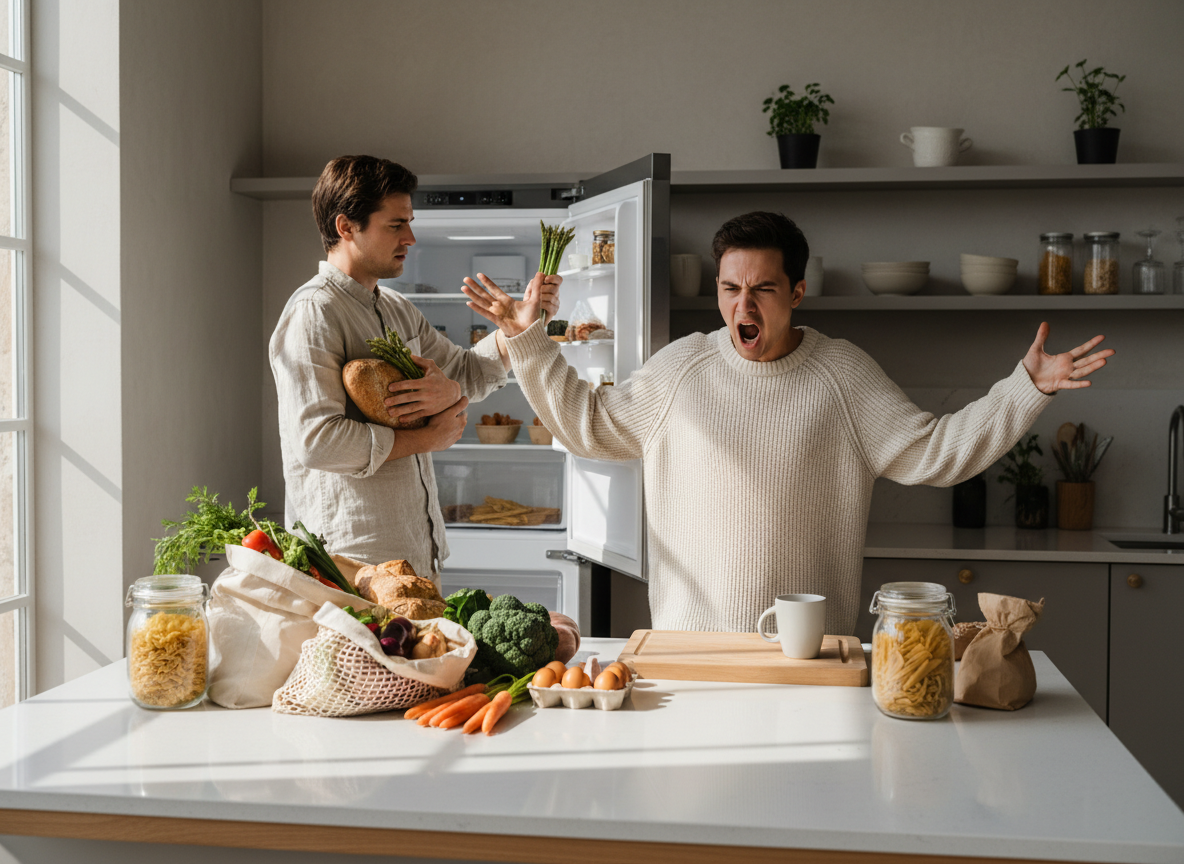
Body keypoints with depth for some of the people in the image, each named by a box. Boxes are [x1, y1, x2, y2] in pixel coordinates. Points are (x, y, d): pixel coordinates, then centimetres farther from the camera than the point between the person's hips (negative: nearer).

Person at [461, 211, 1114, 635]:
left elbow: (933, 452, -1)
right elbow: (587, 425, 8)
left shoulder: (843, 373, 0)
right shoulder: (680, 366, 2)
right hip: (688, 638, 1)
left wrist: (1026, 387, -8)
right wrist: (528, 340, 1)